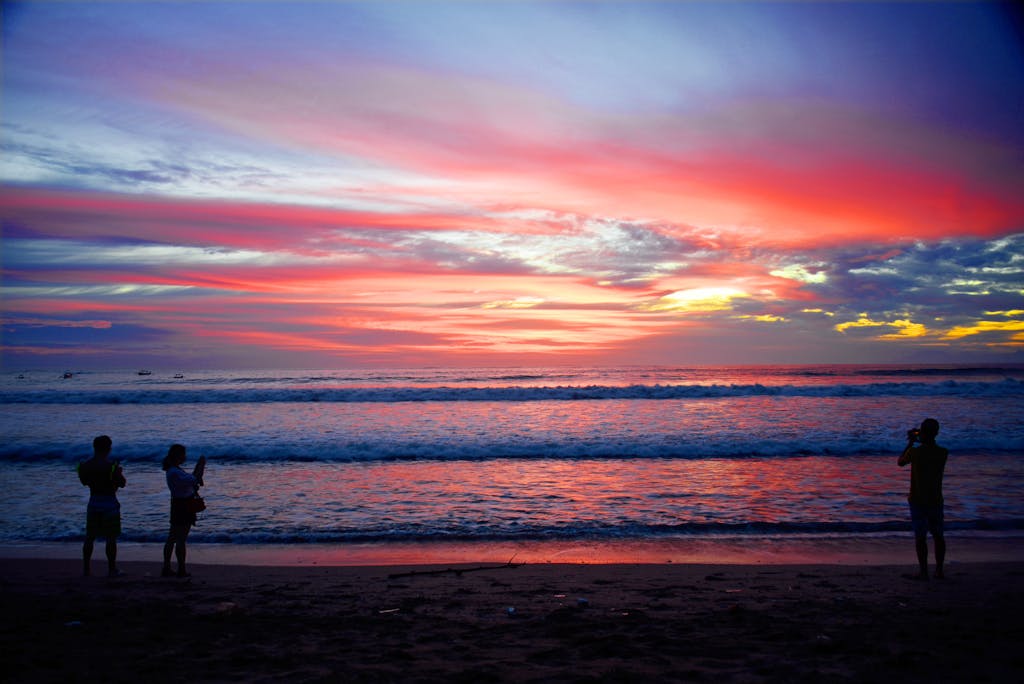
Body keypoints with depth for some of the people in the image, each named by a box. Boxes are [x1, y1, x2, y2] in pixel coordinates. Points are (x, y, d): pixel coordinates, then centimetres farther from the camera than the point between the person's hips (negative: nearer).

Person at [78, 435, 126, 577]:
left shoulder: (85, 466, -2)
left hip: (93, 503, 4)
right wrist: (120, 473, 11)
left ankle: (86, 568, 19)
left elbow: (84, 481, 16)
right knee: (111, 538, 3)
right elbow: (122, 484, -7)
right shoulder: (111, 466, -15)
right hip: (110, 504, -4)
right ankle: (112, 569, 7)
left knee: (90, 537, 14)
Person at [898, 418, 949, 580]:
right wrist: (920, 440, 21)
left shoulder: (915, 452, -15)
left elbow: (900, 462, 4)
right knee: (938, 536, 14)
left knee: (920, 536, 2)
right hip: (936, 500, 3)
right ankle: (939, 570, 19)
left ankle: (924, 571, 4)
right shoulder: (943, 453, -5)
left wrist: (910, 443, 11)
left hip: (918, 501, -3)